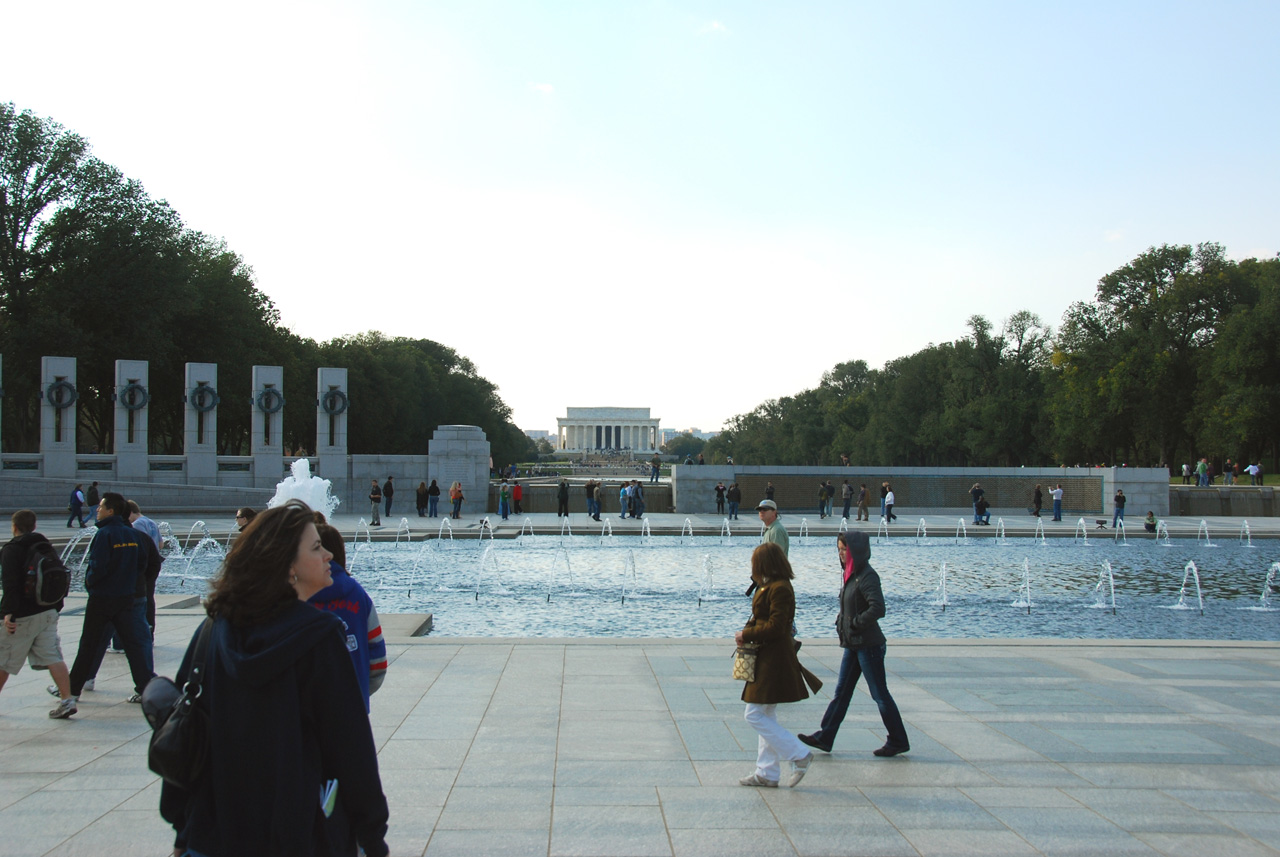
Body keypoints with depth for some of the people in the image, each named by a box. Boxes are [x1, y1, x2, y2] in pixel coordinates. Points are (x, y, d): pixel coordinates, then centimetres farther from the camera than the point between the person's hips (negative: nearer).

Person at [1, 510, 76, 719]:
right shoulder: (46, 546, 14)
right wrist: (56, 606, 27)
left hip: (23, 615, -6)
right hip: (49, 612, 6)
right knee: (52, 657, 1)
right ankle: (67, 700, -11)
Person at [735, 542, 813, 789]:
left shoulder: (780, 589, -18)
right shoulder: (770, 586, 14)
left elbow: (775, 627, -22)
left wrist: (746, 635, -12)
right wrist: (747, 632, 1)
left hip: (774, 662, -11)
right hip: (766, 659, 11)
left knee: (755, 715, -7)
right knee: (766, 717, 13)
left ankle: (799, 755, -2)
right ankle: (767, 774, 18)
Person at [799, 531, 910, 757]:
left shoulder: (867, 577, -18)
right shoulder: (850, 574, 10)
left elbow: (877, 608, -28)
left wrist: (856, 624, -19)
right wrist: (842, 623, 7)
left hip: (869, 645, -9)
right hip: (853, 645, 9)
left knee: (879, 694, 1)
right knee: (841, 692, 10)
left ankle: (898, 741, 13)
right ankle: (824, 737, 13)